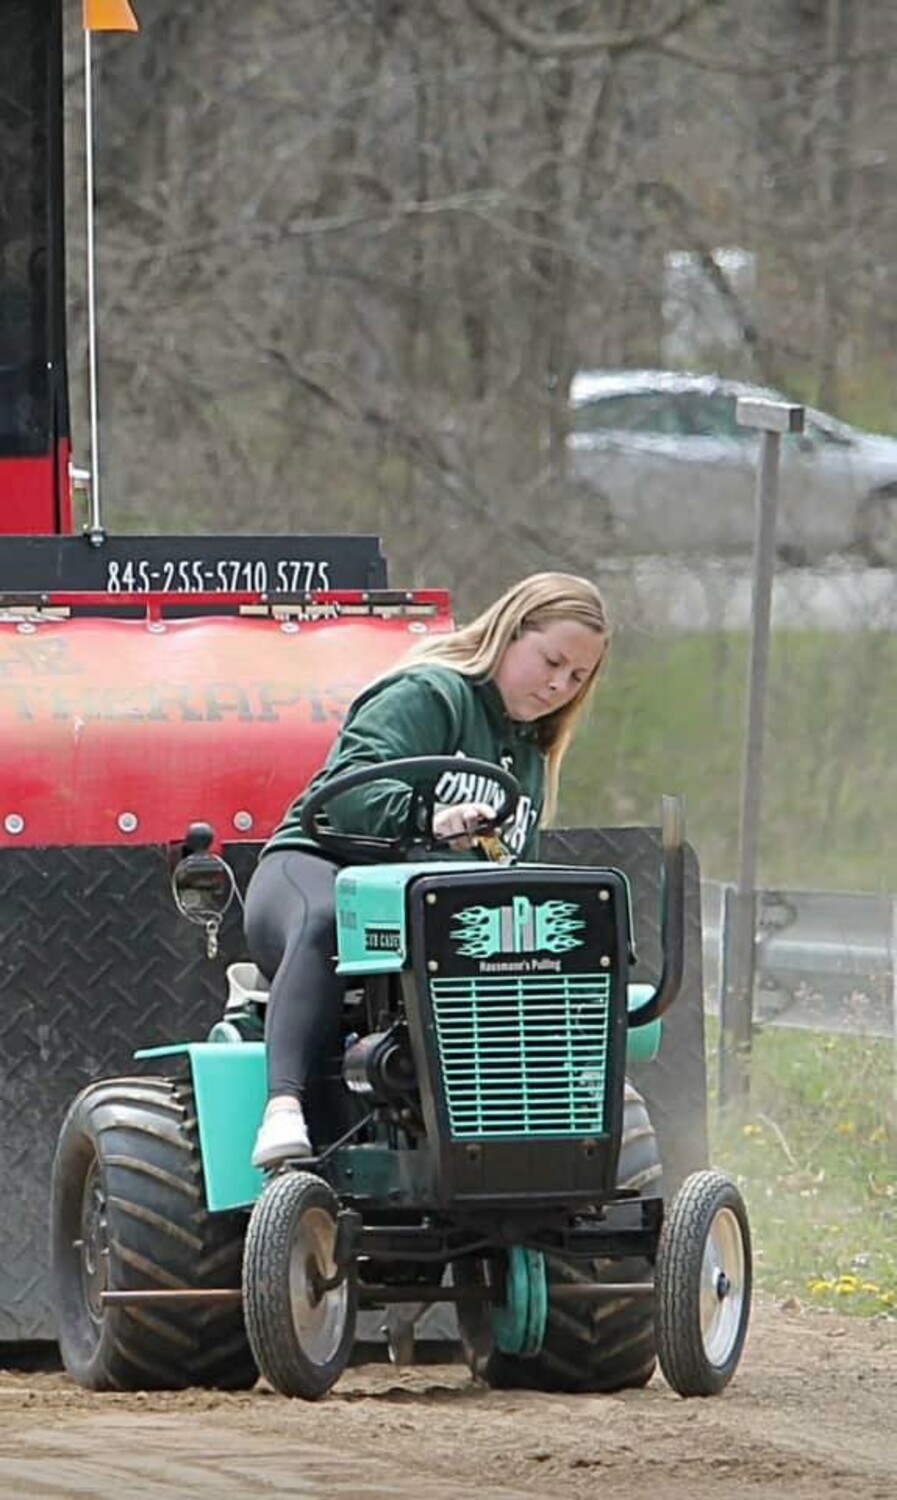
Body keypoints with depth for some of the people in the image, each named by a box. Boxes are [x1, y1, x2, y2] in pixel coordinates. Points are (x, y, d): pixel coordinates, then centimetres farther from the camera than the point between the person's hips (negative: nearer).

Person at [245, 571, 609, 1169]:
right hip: (315, 870, -7)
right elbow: (348, 787, -18)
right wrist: (425, 818, -38)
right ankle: (284, 1107, -57)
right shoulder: (429, 695, -1)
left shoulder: (531, 761, 27)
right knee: (327, 922, -45)